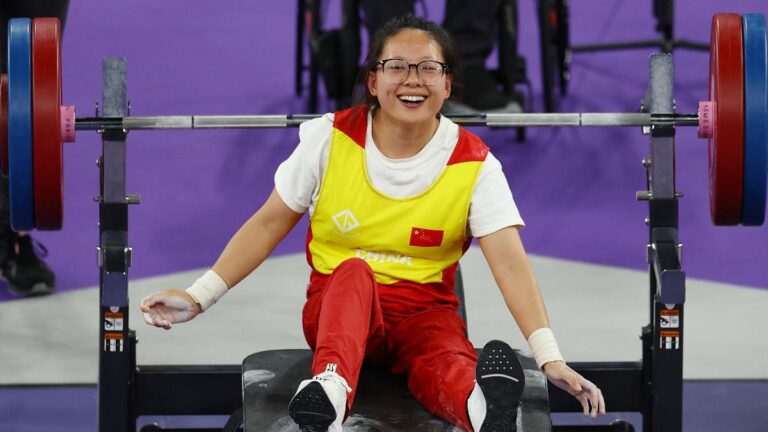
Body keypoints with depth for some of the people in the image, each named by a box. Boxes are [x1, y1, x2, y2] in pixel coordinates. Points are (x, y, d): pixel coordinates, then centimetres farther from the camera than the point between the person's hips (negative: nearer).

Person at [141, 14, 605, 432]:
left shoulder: (473, 163, -4)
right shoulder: (331, 138, -1)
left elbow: (509, 260, -14)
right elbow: (268, 225, 5)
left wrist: (550, 359, -25)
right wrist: (199, 297, -5)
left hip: (424, 310, 0)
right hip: (338, 304, 0)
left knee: (447, 367, -36)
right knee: (354, 271, -37)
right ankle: (330, 388, -67)